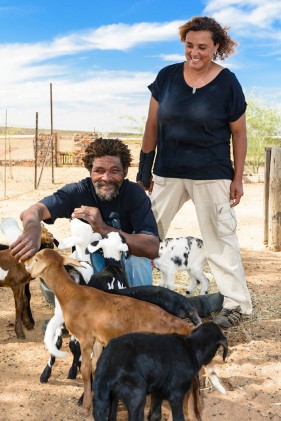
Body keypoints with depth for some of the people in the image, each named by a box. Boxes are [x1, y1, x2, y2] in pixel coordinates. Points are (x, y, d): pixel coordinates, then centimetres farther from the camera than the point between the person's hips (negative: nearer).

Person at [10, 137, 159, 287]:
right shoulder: (77, 191, -17)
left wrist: (104, 229, -42)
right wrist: (32, 227, -61)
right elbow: (35, 210, -35)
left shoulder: (135, 193, -19)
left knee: (140, 259, -31)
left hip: (126, 263, -1)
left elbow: (152, 248, -31)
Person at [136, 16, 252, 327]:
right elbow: (152, 125, 5)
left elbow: (239, 133, -1)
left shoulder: (228, 83, -6)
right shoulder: (167, 76, 0)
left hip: (211, 174, -3)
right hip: (168, 172, 4)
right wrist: (144, 170, 4)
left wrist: (238, 178, -2)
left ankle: (237, 303, 14)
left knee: (219, 237, 2)